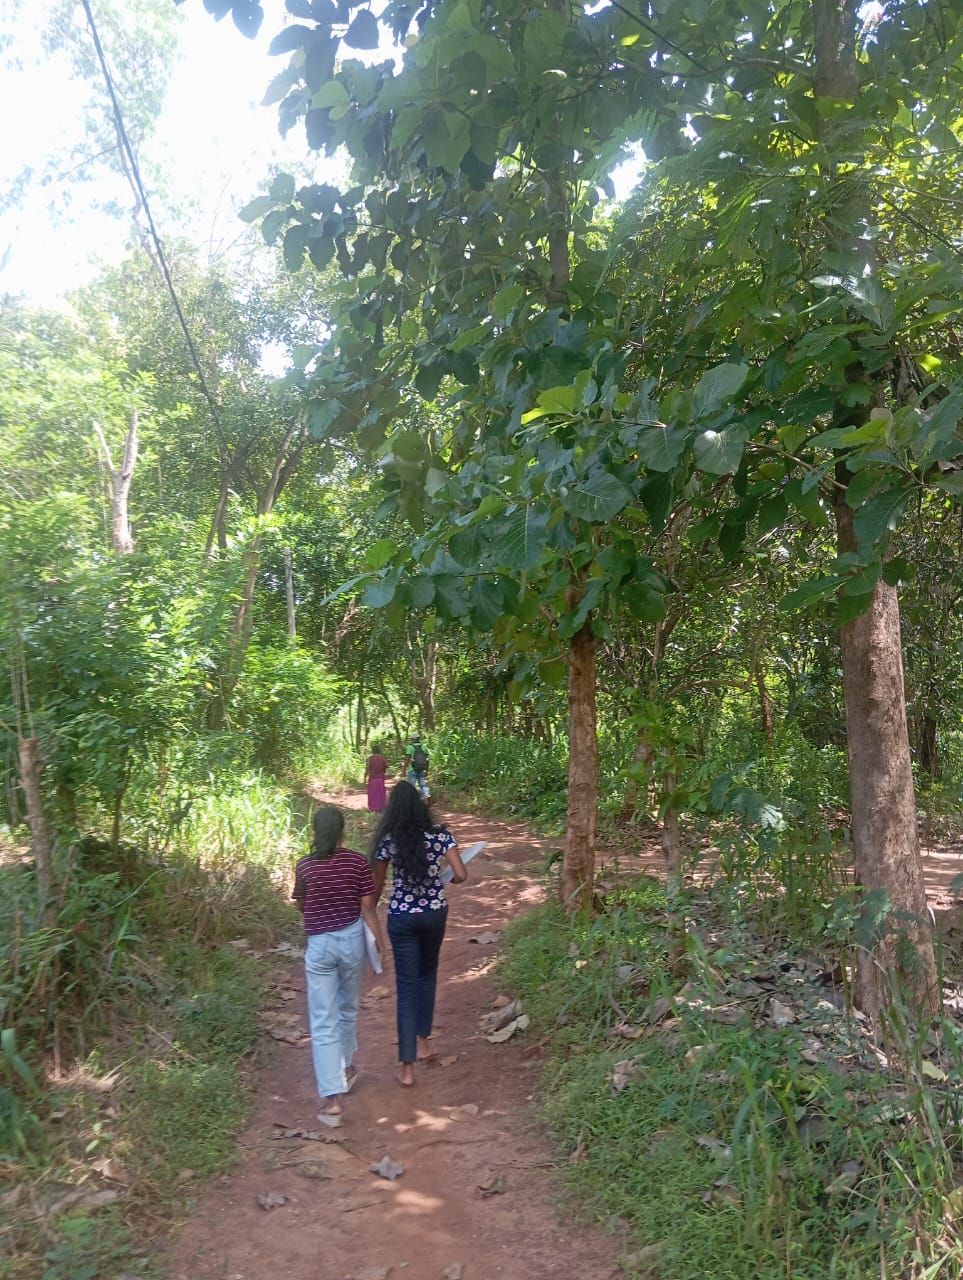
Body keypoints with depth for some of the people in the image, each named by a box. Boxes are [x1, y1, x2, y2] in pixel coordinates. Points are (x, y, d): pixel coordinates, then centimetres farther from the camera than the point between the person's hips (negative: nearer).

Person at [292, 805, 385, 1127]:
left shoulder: (305, 866, -8)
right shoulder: (357, 862, -8)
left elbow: (301, 905, 8)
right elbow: (368, 908, -6)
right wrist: (381, 945, 2)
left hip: (319, 944, -1)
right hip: (351, 940, 2)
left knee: (323, 1021, 2)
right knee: (348, 1008, 24)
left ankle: (331, 1098, -5)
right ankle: (345, 1069, 40)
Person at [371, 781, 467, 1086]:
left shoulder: (388, 840, -10)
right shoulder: (440, 834, -9)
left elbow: (376, 886, -3)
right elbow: (461, 875, -14)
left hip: (401, 917, -1)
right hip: (434, 913, 1)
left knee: (406, 985, 5)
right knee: (427, 974, 25)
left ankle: (407, 1067, 5)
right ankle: (423, 1043, 31)